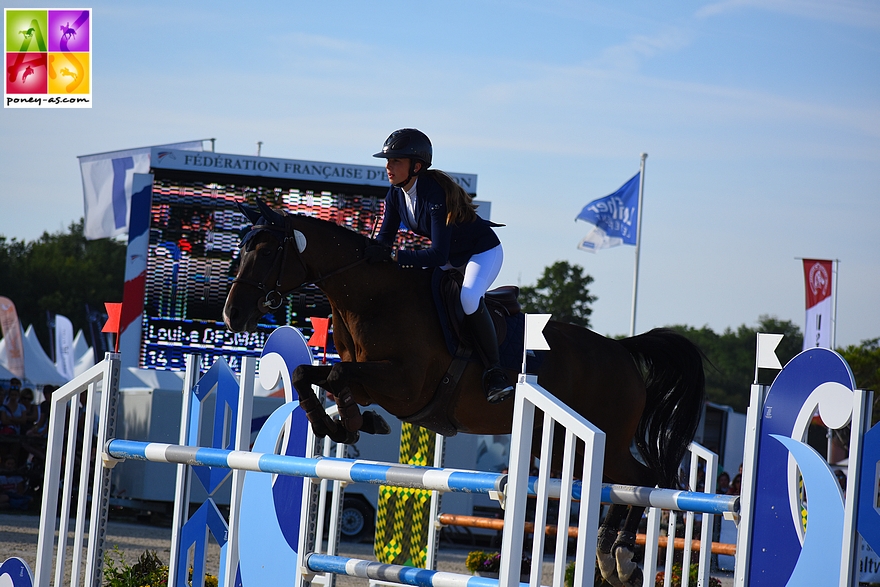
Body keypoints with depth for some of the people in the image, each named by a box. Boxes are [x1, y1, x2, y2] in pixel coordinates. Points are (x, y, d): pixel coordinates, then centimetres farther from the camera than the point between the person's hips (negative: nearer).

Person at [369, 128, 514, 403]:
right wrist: (367, 257, -26)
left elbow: (439, 255, -37)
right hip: (451, 256, 9)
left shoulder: (434, 194, -34)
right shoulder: (396, 194, -9)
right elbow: (385, 238, -5)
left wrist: (395, 256, -45)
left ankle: (494, 371, -23)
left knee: (468, 298, -33)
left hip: (483, 251, -9)